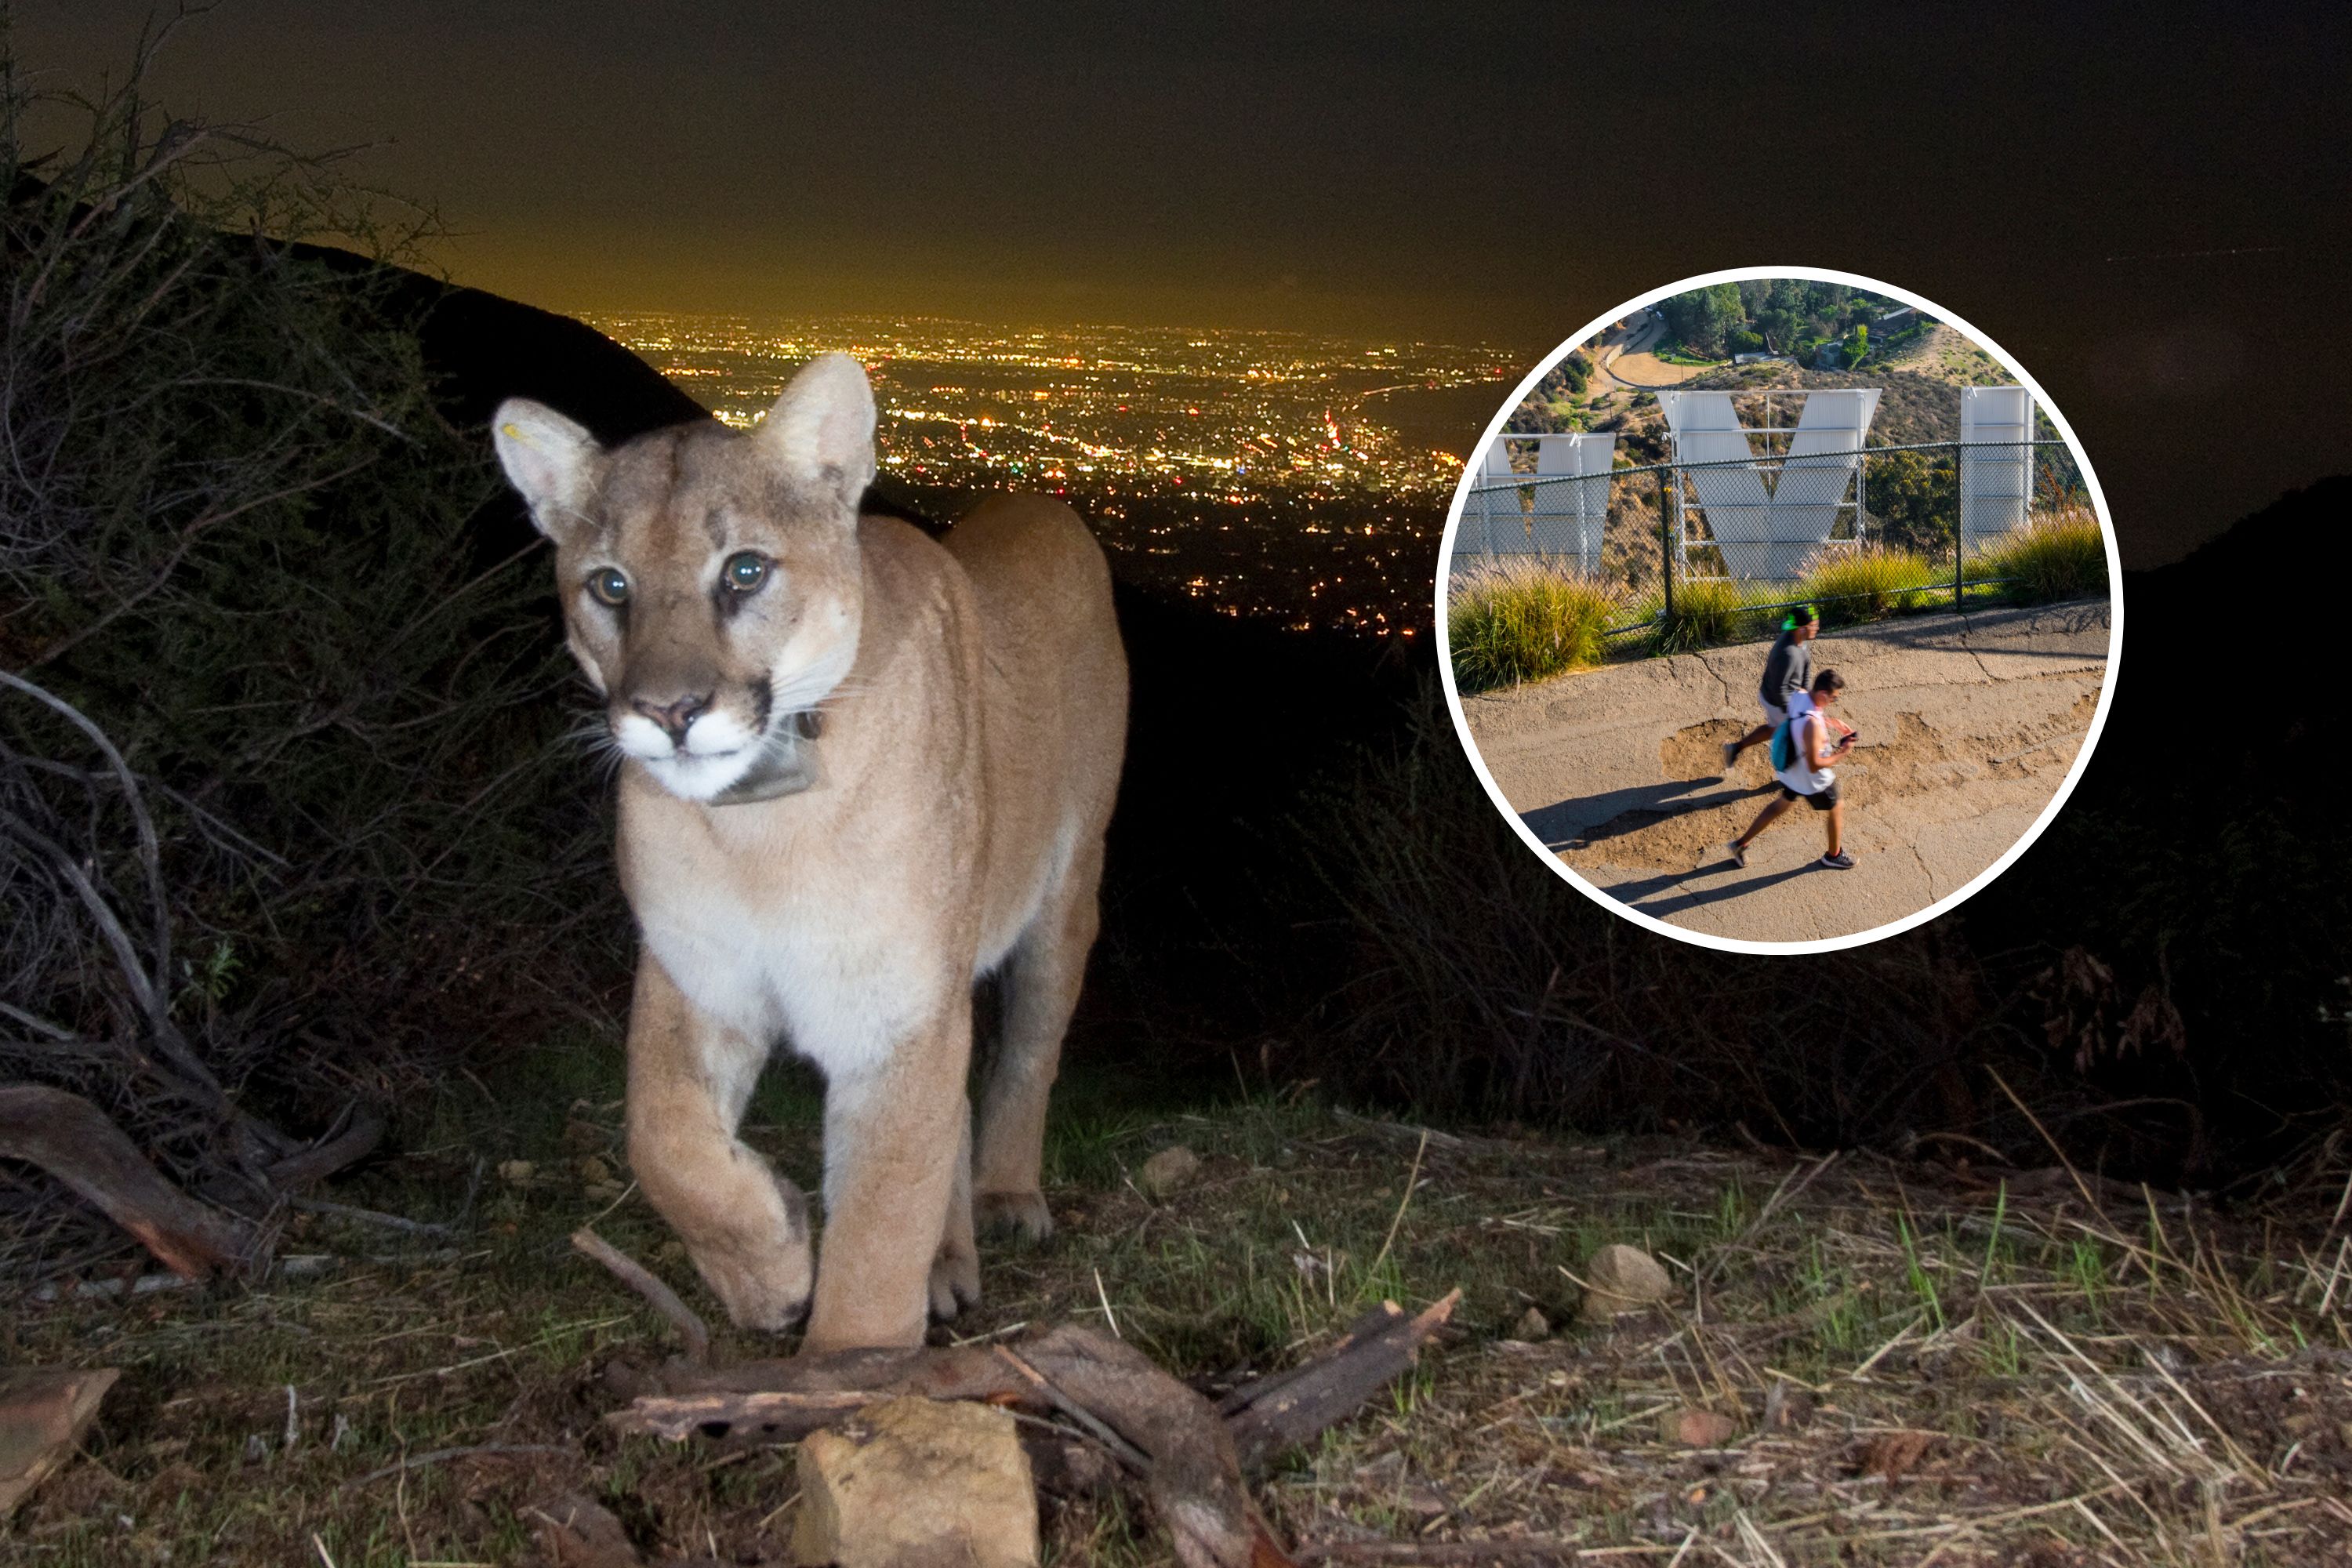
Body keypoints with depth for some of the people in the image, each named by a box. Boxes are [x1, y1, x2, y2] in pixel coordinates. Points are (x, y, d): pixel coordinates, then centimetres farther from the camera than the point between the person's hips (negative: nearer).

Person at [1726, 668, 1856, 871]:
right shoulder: (1812, 724, -41)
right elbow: (1814, 765, -33)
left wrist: (1832, 722, 7)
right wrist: (1841, 753, -22)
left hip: (1792, 769, 8)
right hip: (1812, 781, -8)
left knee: (1782, 803, 29)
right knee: (1837, 809, 19)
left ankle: (1742, 844, 36)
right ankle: (1834, 856, 41)